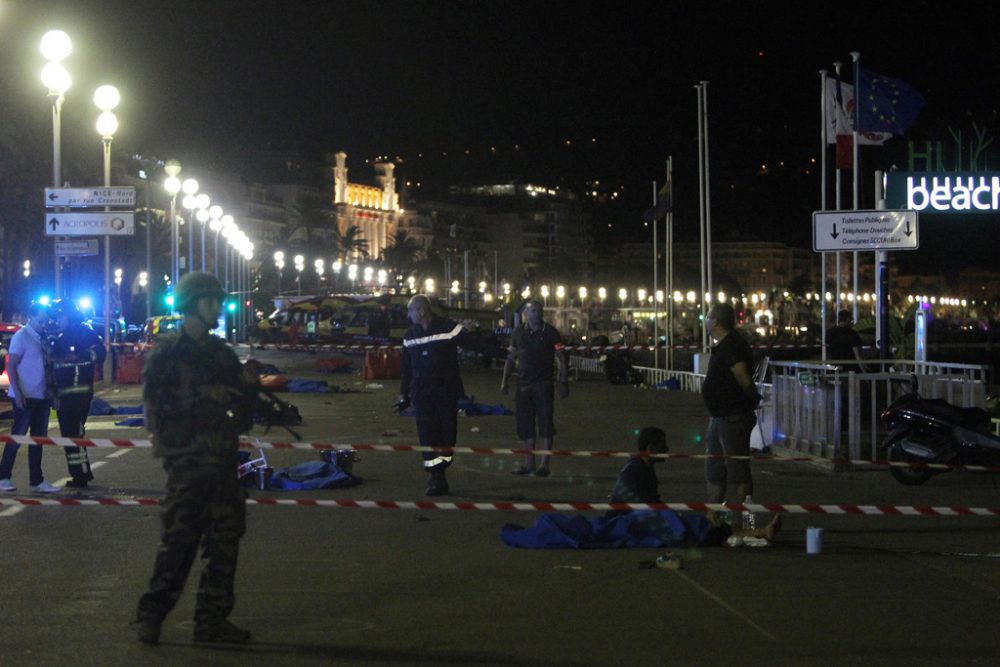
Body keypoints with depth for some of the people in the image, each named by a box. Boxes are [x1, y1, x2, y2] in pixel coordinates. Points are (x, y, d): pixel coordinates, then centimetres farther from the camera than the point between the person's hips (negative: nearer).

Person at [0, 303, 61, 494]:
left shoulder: (42, 337, 11)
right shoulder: (21, 336, -10)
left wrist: (51, 391, 8)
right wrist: (18, 393, -20)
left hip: (41, 397, 7)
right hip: (25, 397, -7)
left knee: (38, 439, 8)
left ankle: (36, 481, 13)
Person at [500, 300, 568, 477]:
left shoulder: (549, 332, -3)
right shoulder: (519, 333, 10)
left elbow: (561, 358, -5)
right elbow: (511, 358, 16)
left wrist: (563, 382, -12)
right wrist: (504, 381, 8)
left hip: (543, 384, -5)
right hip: (523, 384, 5)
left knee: (545, 423, -4)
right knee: (524, 424, 7)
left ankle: (544, 464, 0)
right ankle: (529, 463, 16)